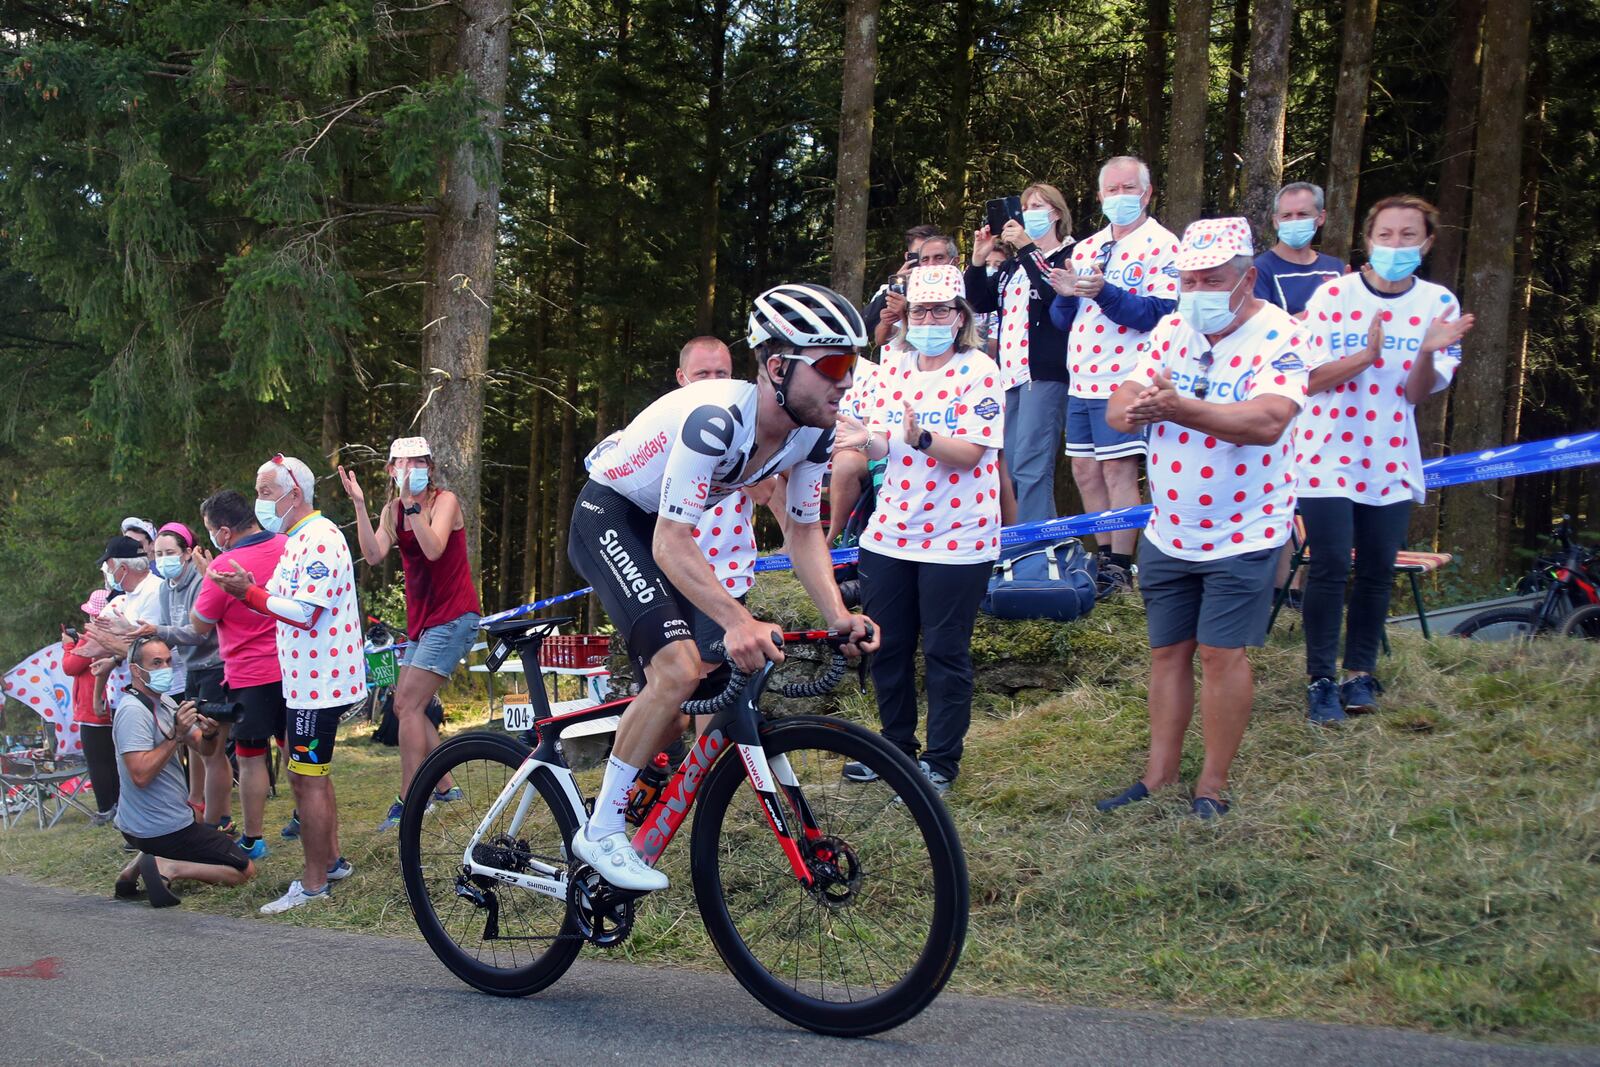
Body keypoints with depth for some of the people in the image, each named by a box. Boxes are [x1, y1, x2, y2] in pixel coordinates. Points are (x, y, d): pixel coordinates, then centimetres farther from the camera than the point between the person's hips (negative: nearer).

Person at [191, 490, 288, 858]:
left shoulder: (225, 566, -20)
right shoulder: (288, 546, -2)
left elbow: (199, 624, -9)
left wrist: (205, 575, -2)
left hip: (250, 676, -6)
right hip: (292, 669, 6)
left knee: (251, 757, 2)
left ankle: (252, 840, 7)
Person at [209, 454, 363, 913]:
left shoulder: (319, 540, -18)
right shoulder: (299, 539, 16)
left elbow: (304, 613, -24)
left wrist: (248, 593, -20)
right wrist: (251, 589, 1)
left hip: (318, 680, -11)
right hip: (306, 678, 11)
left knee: (306, 777, -7)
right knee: (312, 772, 18)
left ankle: (314, 884, -2)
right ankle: (331, 860, 29)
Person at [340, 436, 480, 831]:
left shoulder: (445, 500, -10)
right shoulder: (393, 510, 7)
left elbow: (433, 549, -27)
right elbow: (373, 556, -10)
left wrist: (412, 504, -30)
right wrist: (359, 505, -16)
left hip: (453, 617, -8)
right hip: (422, 620, 8)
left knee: (409, 705, -14)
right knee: (406, 707, 12)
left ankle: (408, 802, -10)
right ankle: (445, 788, 23)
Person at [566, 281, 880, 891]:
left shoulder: (813, 431, -11)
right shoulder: (715, 419, -35)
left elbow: (803, 530, 0)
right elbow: (671, 546, -36)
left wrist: (838, 618, -15)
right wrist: (737, 622, -49)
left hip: (659, 530, 8)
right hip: (607, 517, -8)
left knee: (697, 697, 6)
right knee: (680, 669, -26)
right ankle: (600, 835, -13)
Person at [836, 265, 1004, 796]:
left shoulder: (979, 371, -9)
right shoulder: (894, 364, 8)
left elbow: (970, 453, -17)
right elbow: (884, 446, 8)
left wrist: (920, 438, -33)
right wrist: (866, 438, -15)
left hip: (956, 538, -5)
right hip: (890, 533, 5)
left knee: (946, 653, 3)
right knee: (887, 647, 12)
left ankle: (941, 760, 16)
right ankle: (896, 746, 29)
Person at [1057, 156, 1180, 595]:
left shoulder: (1161, 245, -6)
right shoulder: (1086, 248, 16)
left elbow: (1160, 314, -18)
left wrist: (1104, 293, -28)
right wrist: (1066, 294, -4)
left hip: (1124, 380, -7)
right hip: (1082, 379, 8)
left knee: (1118, 471, -6)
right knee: (1084, 470, 10)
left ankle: (1121, 568, 1)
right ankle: (1105, 556, 22)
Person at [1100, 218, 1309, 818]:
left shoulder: (1277, 337, -14)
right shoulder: (1171, 330, 3)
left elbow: (1266, 422, -31)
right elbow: (1117, 408, -4)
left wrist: (1180, 409, -43)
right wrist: (1136, 408, -29)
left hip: (1242, 534, -5)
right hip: (1167, 533, 5)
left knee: (1220, 654, -2)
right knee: (1168, 652, 10)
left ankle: (1212, 785, 10)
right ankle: (1158, 777, 19)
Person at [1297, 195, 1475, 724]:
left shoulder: (1438, 303, -1)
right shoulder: (1332, 295, -7)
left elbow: (1419, 393, -4)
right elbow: (1309, 380, -9)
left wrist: (1429, 352, -25)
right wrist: (1366, 356, -24)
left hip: (1391, 460, 3)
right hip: (1329, 456, -3)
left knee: (1377, 573, 8)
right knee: (1330, 569, -6)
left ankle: (1360, 672, 21)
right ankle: (1321, 680, 4)